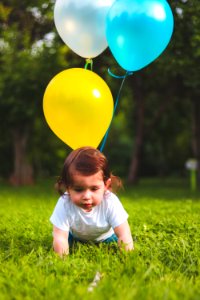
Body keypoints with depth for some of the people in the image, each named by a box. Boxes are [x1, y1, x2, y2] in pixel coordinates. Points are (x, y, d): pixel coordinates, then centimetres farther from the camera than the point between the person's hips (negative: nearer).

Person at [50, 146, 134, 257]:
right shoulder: (64, 205, -37)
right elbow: (60, 239, -32)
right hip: (75, 235, 0)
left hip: (105, 236, 0)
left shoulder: (111, 202, -36)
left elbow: (124, 236, -32)